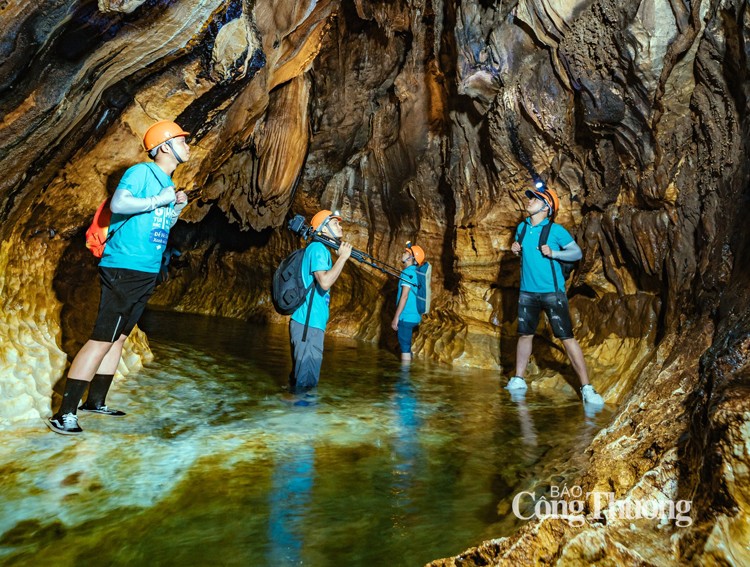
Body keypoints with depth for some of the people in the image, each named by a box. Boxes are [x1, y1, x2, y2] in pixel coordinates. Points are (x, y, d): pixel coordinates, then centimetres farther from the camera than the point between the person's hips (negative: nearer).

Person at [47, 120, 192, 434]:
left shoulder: (168, 182, 18)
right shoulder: (141, 172, -8)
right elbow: (118, 203, -25)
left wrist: (177, 208, 8)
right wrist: (158, 201, -17)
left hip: (147, 273, 9)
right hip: (123, 268, -9)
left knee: (119, 337, 13)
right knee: (102, 339, -9)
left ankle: (96, 402, 25)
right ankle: (64, 414, -2)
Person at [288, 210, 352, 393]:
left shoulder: (321, 249, 19)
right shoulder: (318, 248, -10)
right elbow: (325, 282, -23)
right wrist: (343, 257, -15)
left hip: (312, 323, 10)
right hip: (308, 323, -10)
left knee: (307, 378, 18)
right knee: (305, 380, -6)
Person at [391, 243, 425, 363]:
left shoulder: (408, 272, -13)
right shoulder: (415, 272, 14)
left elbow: (404, 296, -19)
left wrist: (396, 317, -17)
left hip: (406, 317, -9)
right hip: (413, 316, 9)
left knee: (405, 348, -6)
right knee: (406, 347, 16)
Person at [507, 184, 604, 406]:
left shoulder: (555, 230, -8)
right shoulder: (522, 227, 7)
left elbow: (577, 253, -7)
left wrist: (553, 253, -21)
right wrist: (515, 249, 0)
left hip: (552, 292, -5)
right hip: (527, 291, 5)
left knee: (567, 337, -6)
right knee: (525, 334, 13)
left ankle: (586, 388, 1)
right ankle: (518, 379, 27)